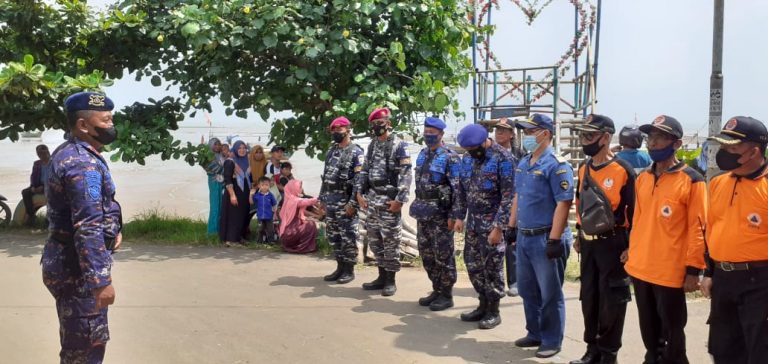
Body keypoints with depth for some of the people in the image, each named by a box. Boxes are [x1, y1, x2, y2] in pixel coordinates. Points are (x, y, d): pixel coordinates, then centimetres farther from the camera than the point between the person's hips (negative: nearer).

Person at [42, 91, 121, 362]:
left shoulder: (71, 153, 11)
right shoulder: (83, 163, -22)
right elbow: (88, 228, -30)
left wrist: (111, 229, 14)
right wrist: (101, 280, -30)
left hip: (70, 263, 10)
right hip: (77, 269, -10)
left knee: (78, 341, 23)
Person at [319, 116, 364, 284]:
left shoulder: (356, 152, -9)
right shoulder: (331, 151, 15)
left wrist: (353, 203, -20)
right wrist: (322, 198, 14)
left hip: (345, 201, -8)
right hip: (330, 201, 8)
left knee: (348, 236, -2)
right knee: (333, 235, 11)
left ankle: (349, 270, 7)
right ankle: (340, 267, 21)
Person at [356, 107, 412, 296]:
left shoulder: (399, 145, -8)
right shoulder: (372, 145, 14)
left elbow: (406, 174, -13)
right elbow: (365, 170, 19)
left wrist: (400, 199, -20)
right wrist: (359, 192, 8)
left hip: (389, 200, -7)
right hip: (372, 198, 7)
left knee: (390, 241, -2)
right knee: (374, 238, 11)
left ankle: (390, 280, 6)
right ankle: (382, 276, 22)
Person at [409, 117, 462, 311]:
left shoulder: (450, 157, -12)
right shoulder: (422, 154, 12)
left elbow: (457, 189, -15)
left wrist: (454, 215, -19)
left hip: (440, 213, -8)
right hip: (423, 212, 8)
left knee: (443, 255, -1)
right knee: (426, 253, 12)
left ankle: (446, 295, 8)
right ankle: (437, 290, 24)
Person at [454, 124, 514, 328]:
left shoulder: (503, 158, -14)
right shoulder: (467, 158, 7)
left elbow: (508, 196, -16)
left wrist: (498, 227, -19)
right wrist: (460, 217, 10)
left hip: (492, 223, -7)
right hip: (473, 222, 7)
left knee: (492, 266, 0)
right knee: (473, 264, 12)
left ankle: (493, 311, 13)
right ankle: (483, 305, 26)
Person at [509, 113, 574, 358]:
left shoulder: (556, 165, -15)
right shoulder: (523, 163, 12)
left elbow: (564, 203, -20)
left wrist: (555, 240, -23)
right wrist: (512, 226, 17)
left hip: (545, 238, -8)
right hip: (524, 237, 8)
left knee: (550, 293, 4)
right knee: (527, 289, 17)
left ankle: (552, 341, 16)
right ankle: (535, 333, 32)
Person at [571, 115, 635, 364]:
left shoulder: (623, 170, -14)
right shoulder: (583, 169, 8)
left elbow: (634, 211, -13)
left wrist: (630, 247, -13)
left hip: (613, 244, -7)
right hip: (588, 243, 7)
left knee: (611, 301, 3)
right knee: (589, 298, 13)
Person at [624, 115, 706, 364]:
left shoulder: (691, 180, -10)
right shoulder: (642, 178, 9)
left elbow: (697, 228, -11)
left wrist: (693, 270, -13)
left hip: (670, 271, -6)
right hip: (640, 268, 6)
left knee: (671, 332, 6)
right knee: (648, 327, 18)